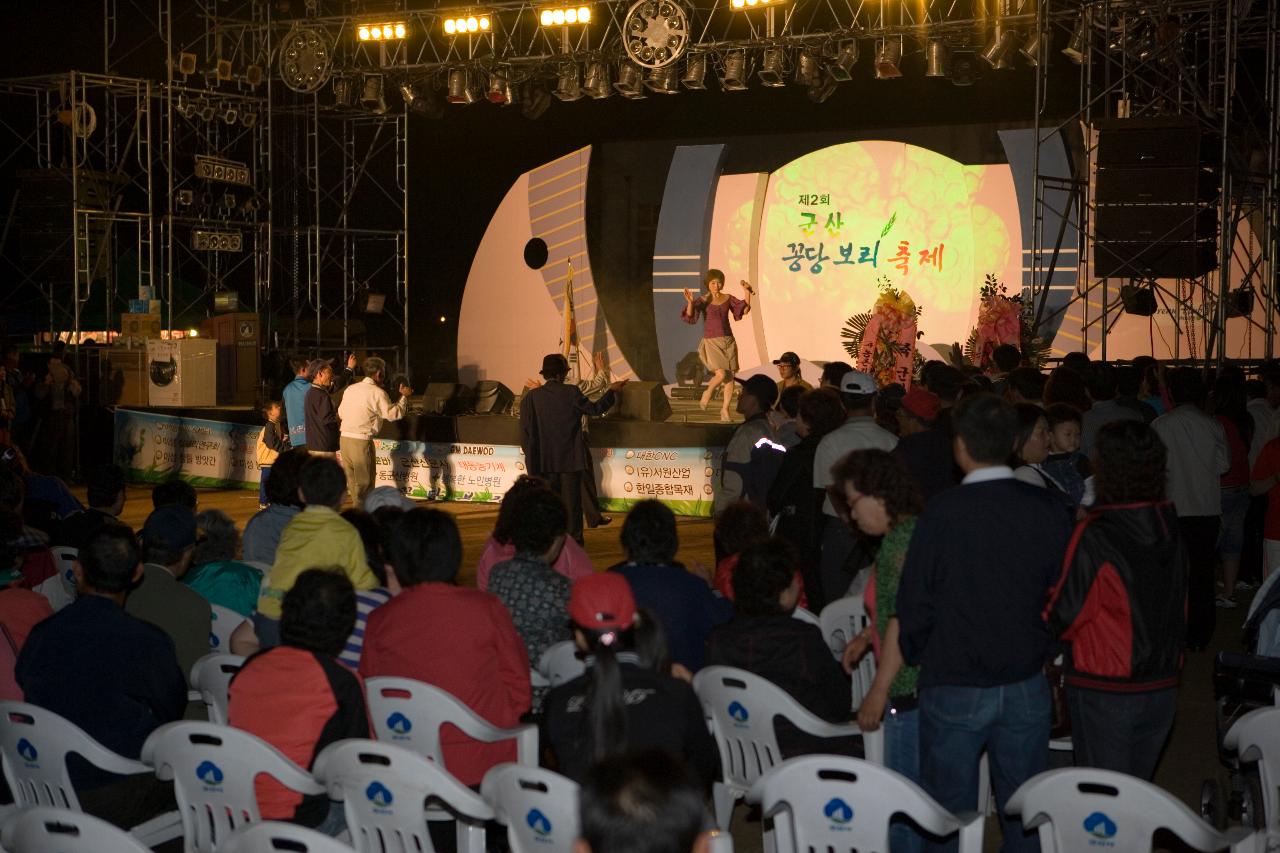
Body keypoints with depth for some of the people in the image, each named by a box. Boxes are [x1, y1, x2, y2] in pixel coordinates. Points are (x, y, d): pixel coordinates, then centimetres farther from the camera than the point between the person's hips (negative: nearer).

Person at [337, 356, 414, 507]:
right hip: (361, 442, -7)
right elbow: (393, 414, -10)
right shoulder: (377, 393, -10)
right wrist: (404, 397, 3)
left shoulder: (350, 389, 11)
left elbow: (340, 413, 18)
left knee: (352, 477, 16)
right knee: (365, 480, 1)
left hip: (344, 438, 7)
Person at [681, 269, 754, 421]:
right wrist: (690, 302, -38)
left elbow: (745, 309, 1)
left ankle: (725, 409, 16)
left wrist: (746, 291, -10)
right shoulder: (702, 301, -6)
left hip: (728, 341, 4)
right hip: (711, 342, -4)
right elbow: (689, 317, -20)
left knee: (730, 377, 1)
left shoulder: (728, 298, 6)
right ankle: (708, 392, 12)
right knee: (721, 375, -20)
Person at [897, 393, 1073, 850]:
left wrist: (914, 656, 7)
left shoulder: (943, 513, -17)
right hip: (1026, 685, 3)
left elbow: (915, 601, -11)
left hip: (953, 688, -3)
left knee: (950, 816, 9)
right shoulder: (1047, 509, -7)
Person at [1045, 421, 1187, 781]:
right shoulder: (1171, 526, 0)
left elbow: (1065, 618, -12)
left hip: (1104, 692, -6)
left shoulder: (1096, 535, -19)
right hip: (1163, 687, 6)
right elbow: (1179, 608, 10)